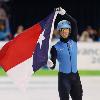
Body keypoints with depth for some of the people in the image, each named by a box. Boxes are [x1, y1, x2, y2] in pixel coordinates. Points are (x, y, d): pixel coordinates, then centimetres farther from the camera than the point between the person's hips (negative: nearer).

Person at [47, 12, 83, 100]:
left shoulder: (73, 41, 3)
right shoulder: (56, 47, -5)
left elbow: (74, 23, -7)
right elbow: (53, 66, -11)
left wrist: (64, 13, -16)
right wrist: (50, 64, -35)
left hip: (75, 76, 4)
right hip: (64, 77, -4)